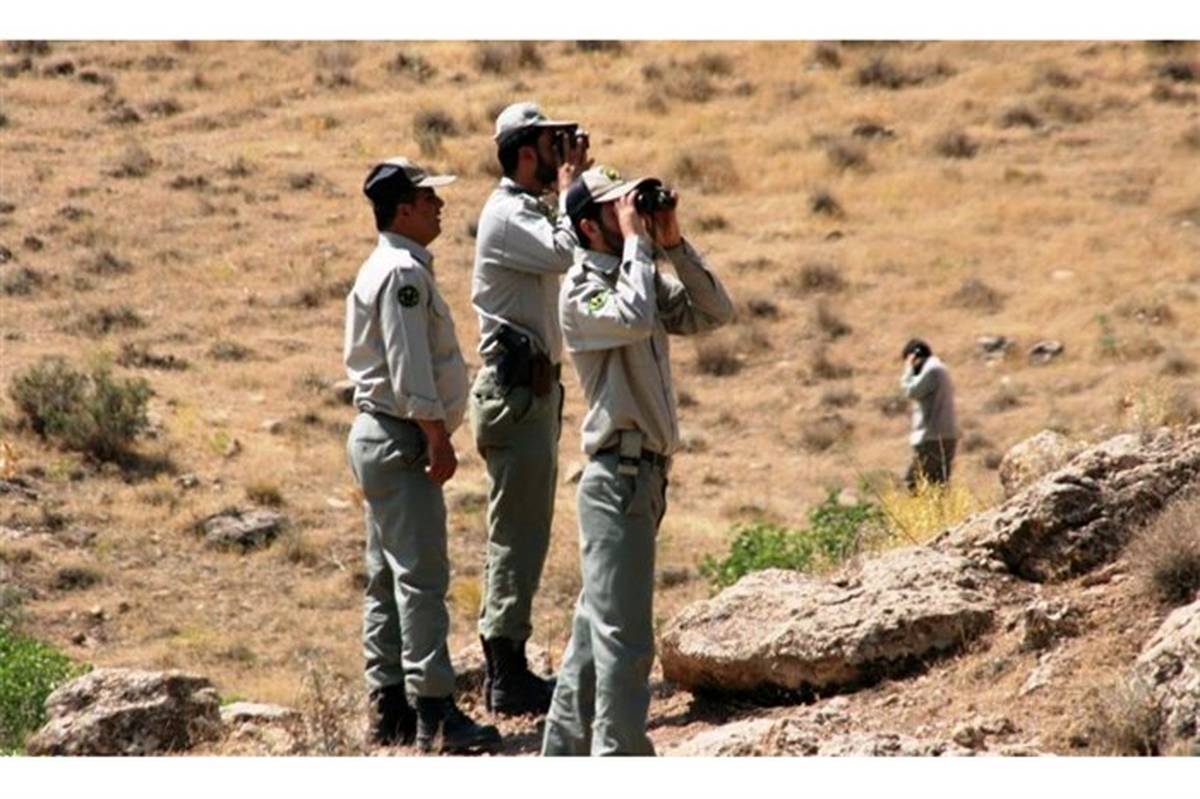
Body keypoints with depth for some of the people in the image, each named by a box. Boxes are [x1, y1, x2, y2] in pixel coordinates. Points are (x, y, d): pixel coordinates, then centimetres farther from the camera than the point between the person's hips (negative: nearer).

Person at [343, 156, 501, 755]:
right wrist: (438, 437, -19)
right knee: (420, 575, -13)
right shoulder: (403, 273, -16)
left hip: (379, 436, 11)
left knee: (388, 576, 12)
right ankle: (434, 713, -15)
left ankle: (389, 706, 16)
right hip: (401, 441, -11)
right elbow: (409, 369, -21)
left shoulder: (386, 268, 18)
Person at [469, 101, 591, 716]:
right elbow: (564, 253, -29)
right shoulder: (507, 216, -14)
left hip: (535, 387, 11)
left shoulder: (530, 212, 18)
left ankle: (507, 668, 19)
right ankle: (507, 677, -8)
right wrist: (570, 187, -17)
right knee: (516, 533, -9)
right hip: (516, 388, -11)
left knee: (524, 532, 13)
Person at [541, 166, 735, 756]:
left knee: (597, 627, 14)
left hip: (645, 474, 9)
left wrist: (673, 244, 0)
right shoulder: (581, 289, -10)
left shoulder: (643, 279, 15)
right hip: (618, 475, -9)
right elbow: (636, 319, -29)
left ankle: (565, 750, 21)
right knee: (624, 635, -10)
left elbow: (713, 313, 9)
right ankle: (621, 755, -10)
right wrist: (637, 241, -18)